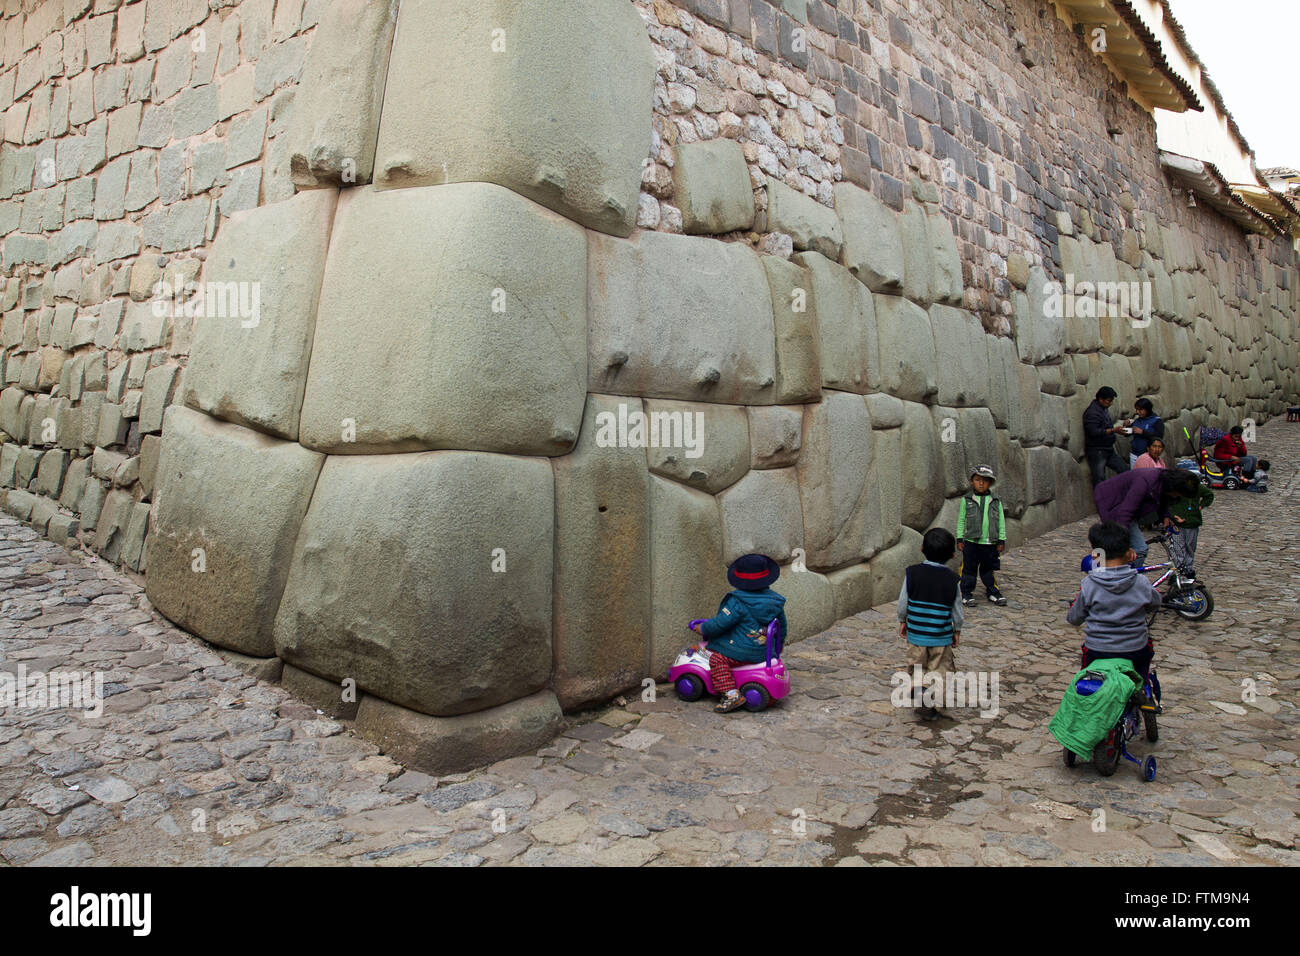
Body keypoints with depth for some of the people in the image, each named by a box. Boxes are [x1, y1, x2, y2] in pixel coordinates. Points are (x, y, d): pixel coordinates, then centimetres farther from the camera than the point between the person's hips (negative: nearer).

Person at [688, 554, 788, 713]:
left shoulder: (738, 602, -18)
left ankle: (731, 694, -23)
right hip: (765, 651, 9)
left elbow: (719, 624, -17)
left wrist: (702, 627, 2)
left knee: (717, 659, -11)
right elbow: (782, 628, 17)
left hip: (745, 652, -9)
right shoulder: (775, 601, 5)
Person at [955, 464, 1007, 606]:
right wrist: (960, 539, 1)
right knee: (969, 569, 3)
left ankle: (993, 592, 26)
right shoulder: (966, 500, 0)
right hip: (971, 542, -2)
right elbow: (961, 520, 4)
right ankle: (967, 594, 14)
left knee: (989, 569, 12)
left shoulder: (996, 501, 5)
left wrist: (1002, 540, 5)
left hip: (990, 543, 2)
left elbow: (1001, 521, 8)